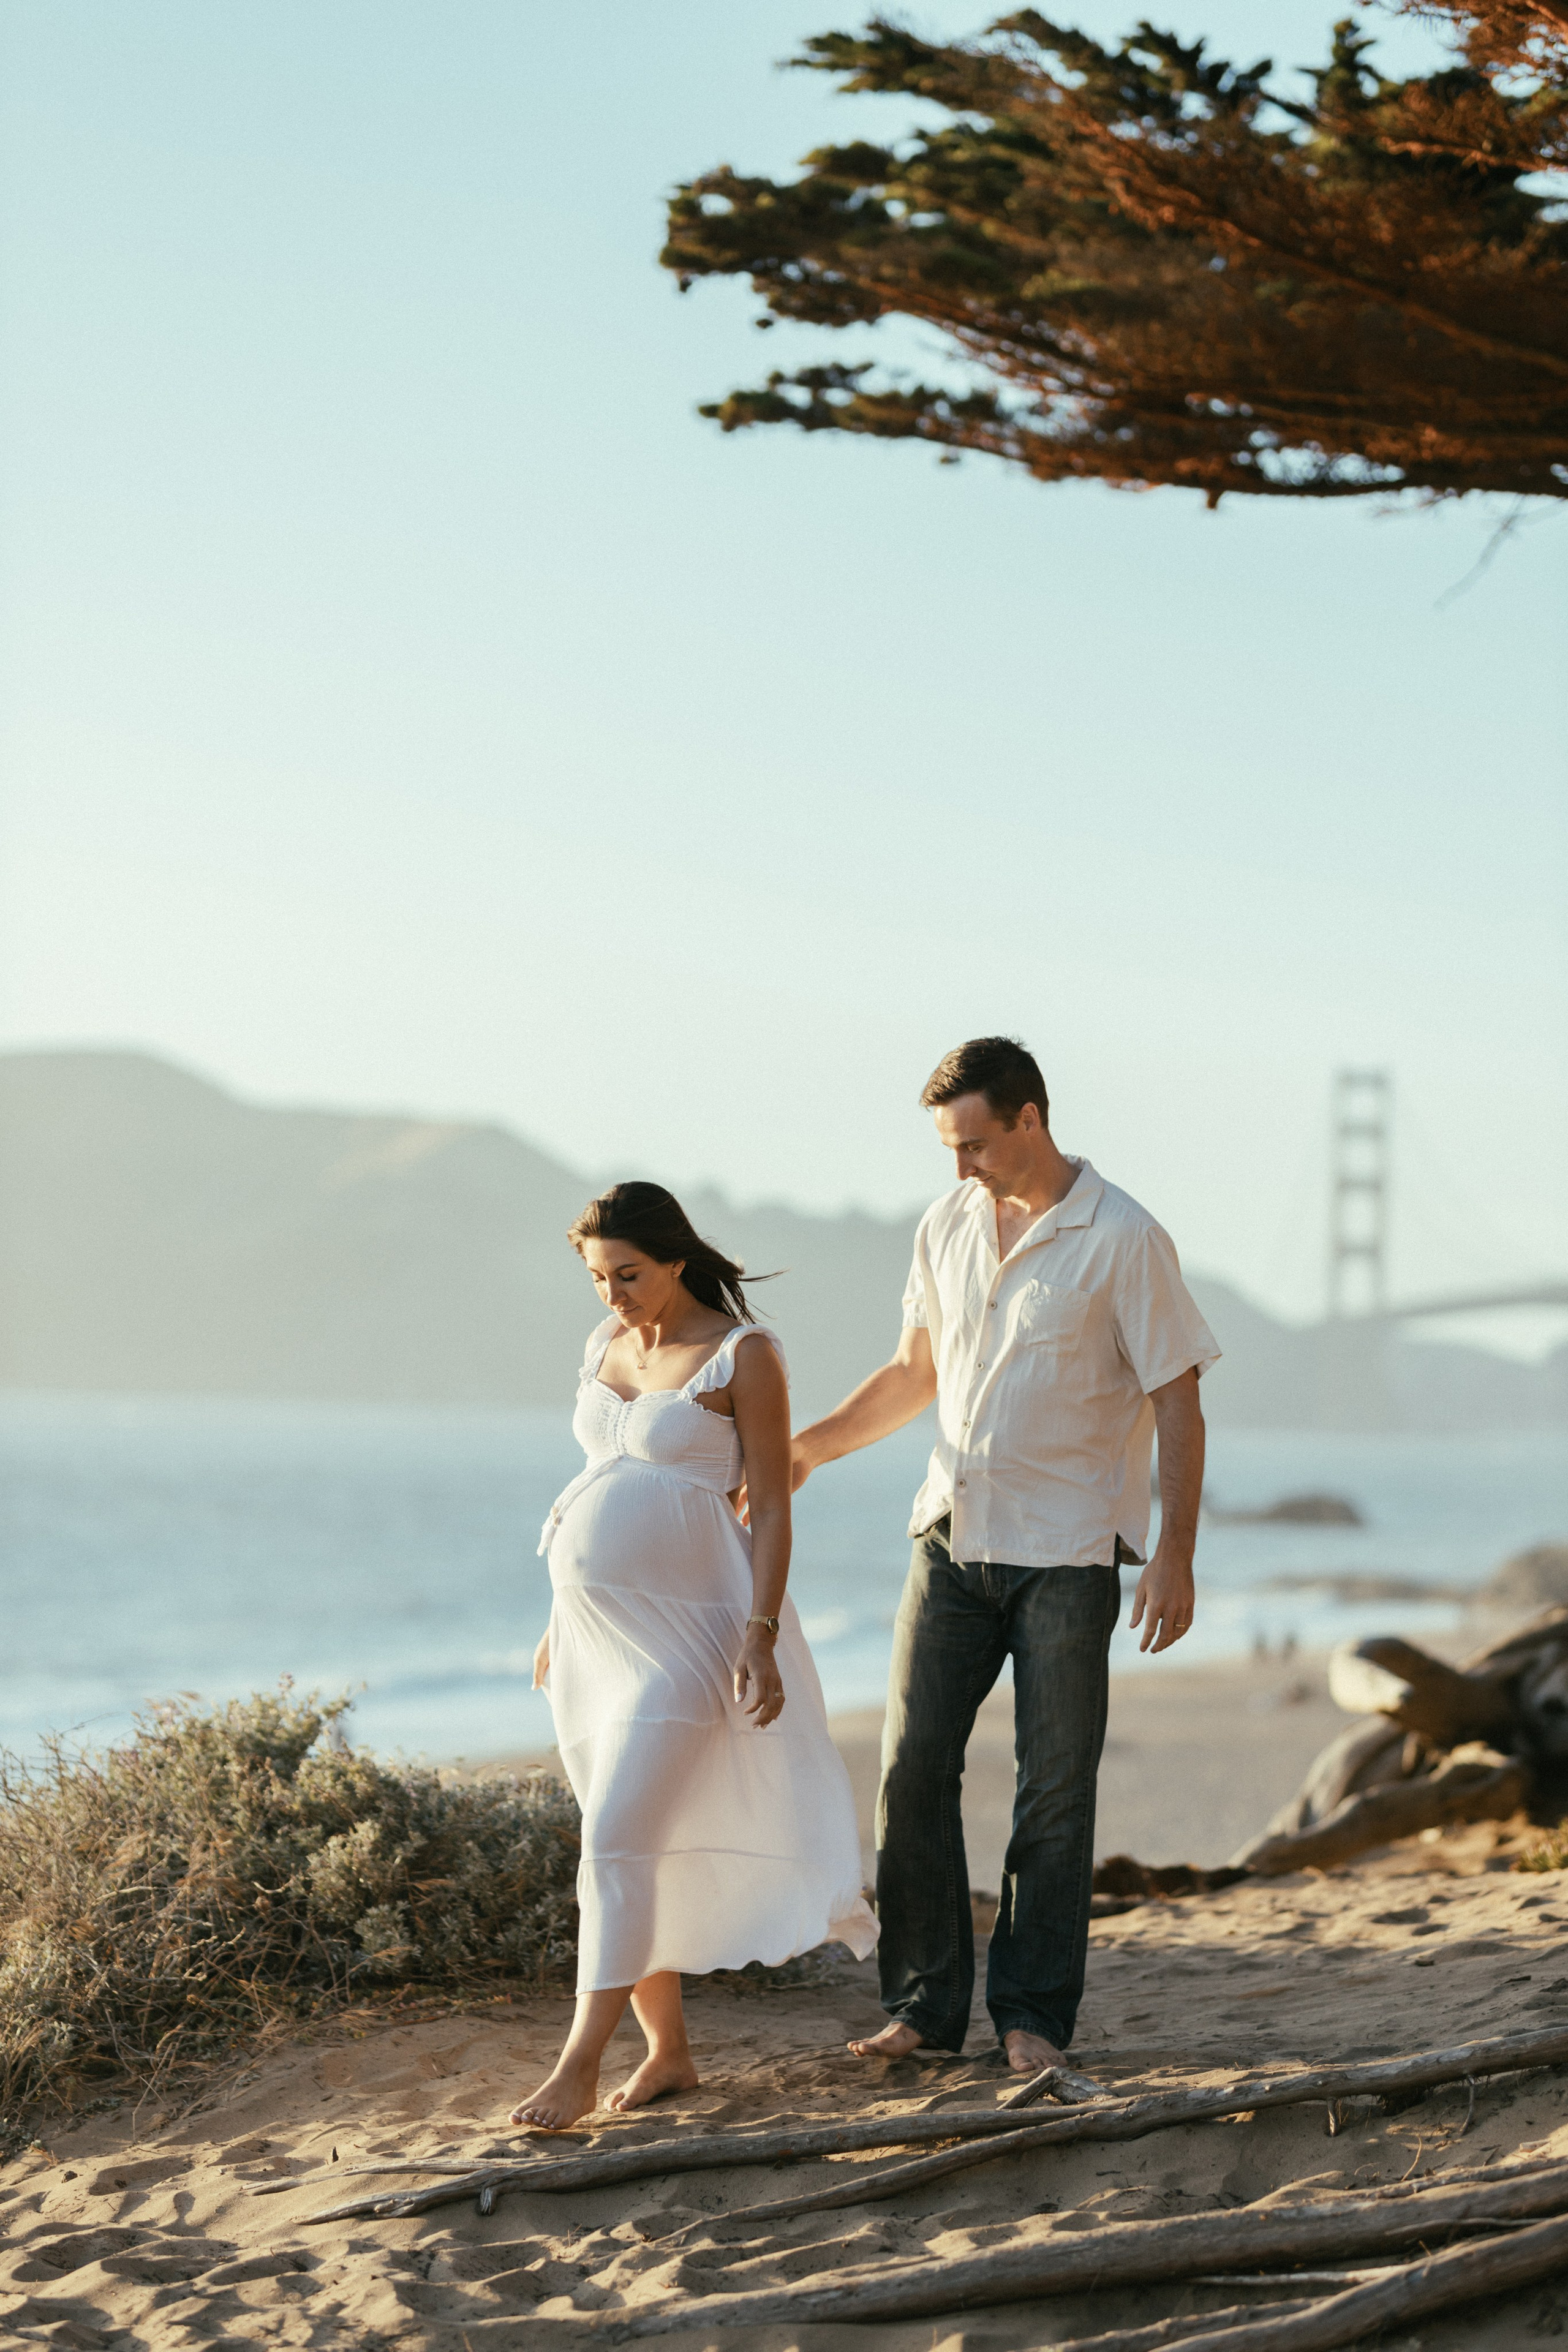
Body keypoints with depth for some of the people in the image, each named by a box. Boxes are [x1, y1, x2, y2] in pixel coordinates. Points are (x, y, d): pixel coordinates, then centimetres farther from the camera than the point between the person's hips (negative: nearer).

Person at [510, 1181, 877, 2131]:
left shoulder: (744, 1355, -9)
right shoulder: (608, 1343, 10)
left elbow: (772, 1509, -10)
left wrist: (762, 1638, -17)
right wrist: (562, 1618, 18)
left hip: (684, 1625, -7)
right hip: (596, 1622, 7)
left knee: (616, 1835, -13)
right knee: (628, 1840, 8)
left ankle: (579, 2065, -9)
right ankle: (668, 2050, 18)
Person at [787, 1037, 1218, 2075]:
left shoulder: (1123, 1239, -10)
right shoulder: (948, 1227, 7)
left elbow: (1178, 1402, -8)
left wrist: (1175, 1553, -13)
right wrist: (808, 1445, 9)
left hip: (1067, 1551, -5)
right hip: (954, 1535, 5)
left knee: (1054, 1793, 1)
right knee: (913, 1771, 1)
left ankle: (1035, 2012, 11)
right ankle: (925, 2003, 11)